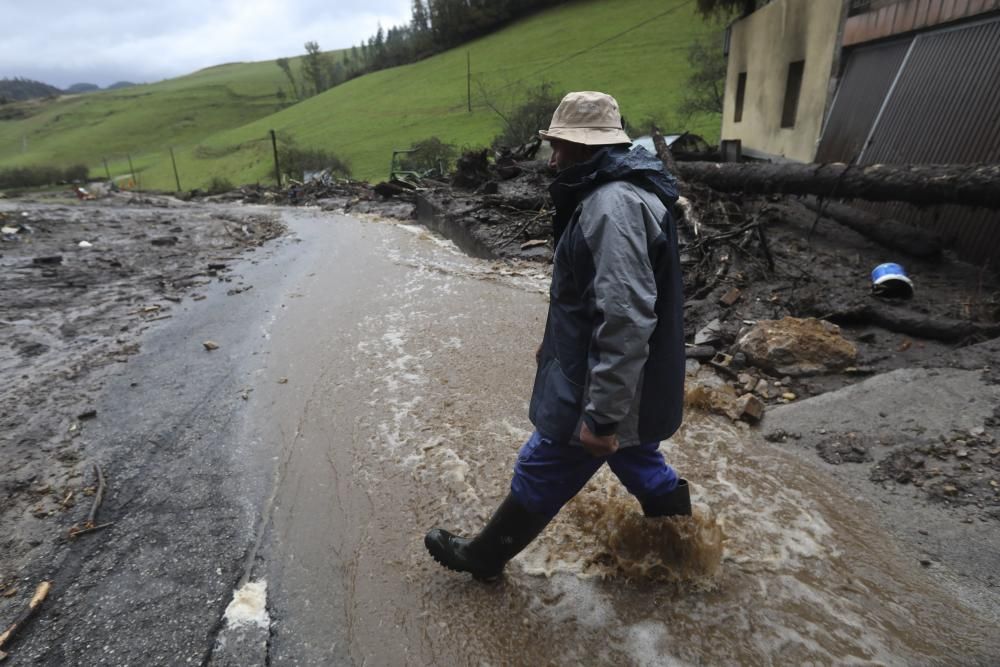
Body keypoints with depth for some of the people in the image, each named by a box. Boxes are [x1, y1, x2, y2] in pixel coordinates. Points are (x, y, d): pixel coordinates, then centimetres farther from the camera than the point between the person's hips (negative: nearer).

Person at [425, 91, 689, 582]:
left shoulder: (614, 204, -24)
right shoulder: (611, 194, 10)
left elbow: (626, 320, -31)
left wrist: (602, 416, -27)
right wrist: (557, 344, 24)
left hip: (596, 390, -10)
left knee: (538, 476, 8)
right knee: (637, 459, 27)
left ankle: (482, 556, 31)